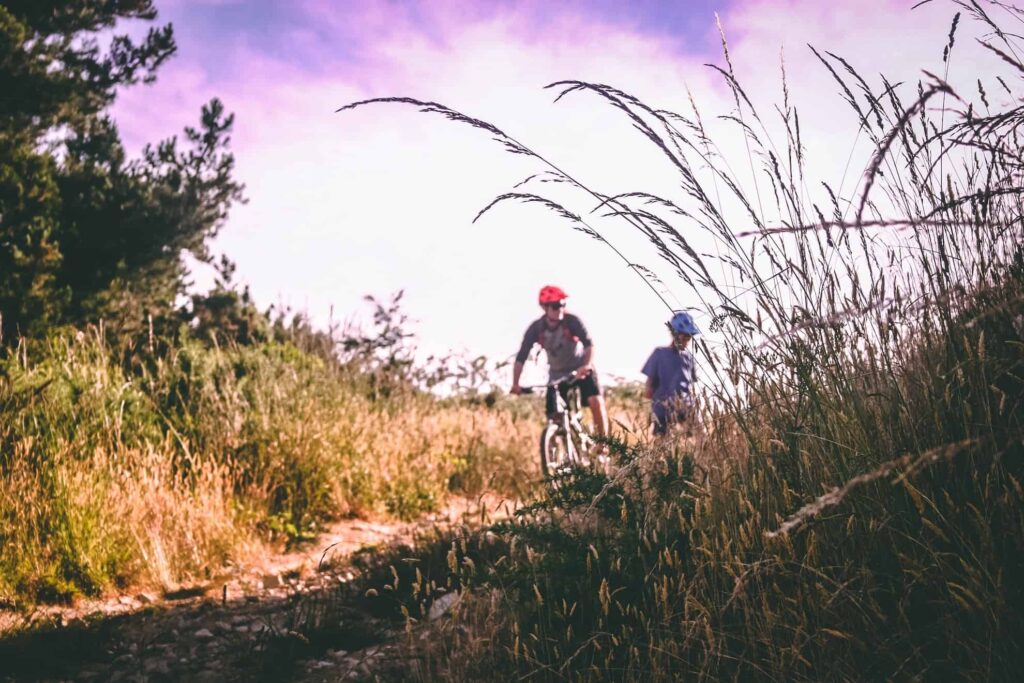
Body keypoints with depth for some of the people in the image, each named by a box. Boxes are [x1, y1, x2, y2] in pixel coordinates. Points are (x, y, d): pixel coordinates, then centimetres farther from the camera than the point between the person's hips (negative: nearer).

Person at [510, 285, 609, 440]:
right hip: (557, 374, 2)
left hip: (581, 369, -2)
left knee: (596, 401, -23)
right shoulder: (536, 328, -16)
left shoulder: (572, 321, -21)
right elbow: (521, 357, -18)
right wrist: (515, 384, -28)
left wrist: (588, 365, -50)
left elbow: (588, 344, -31)